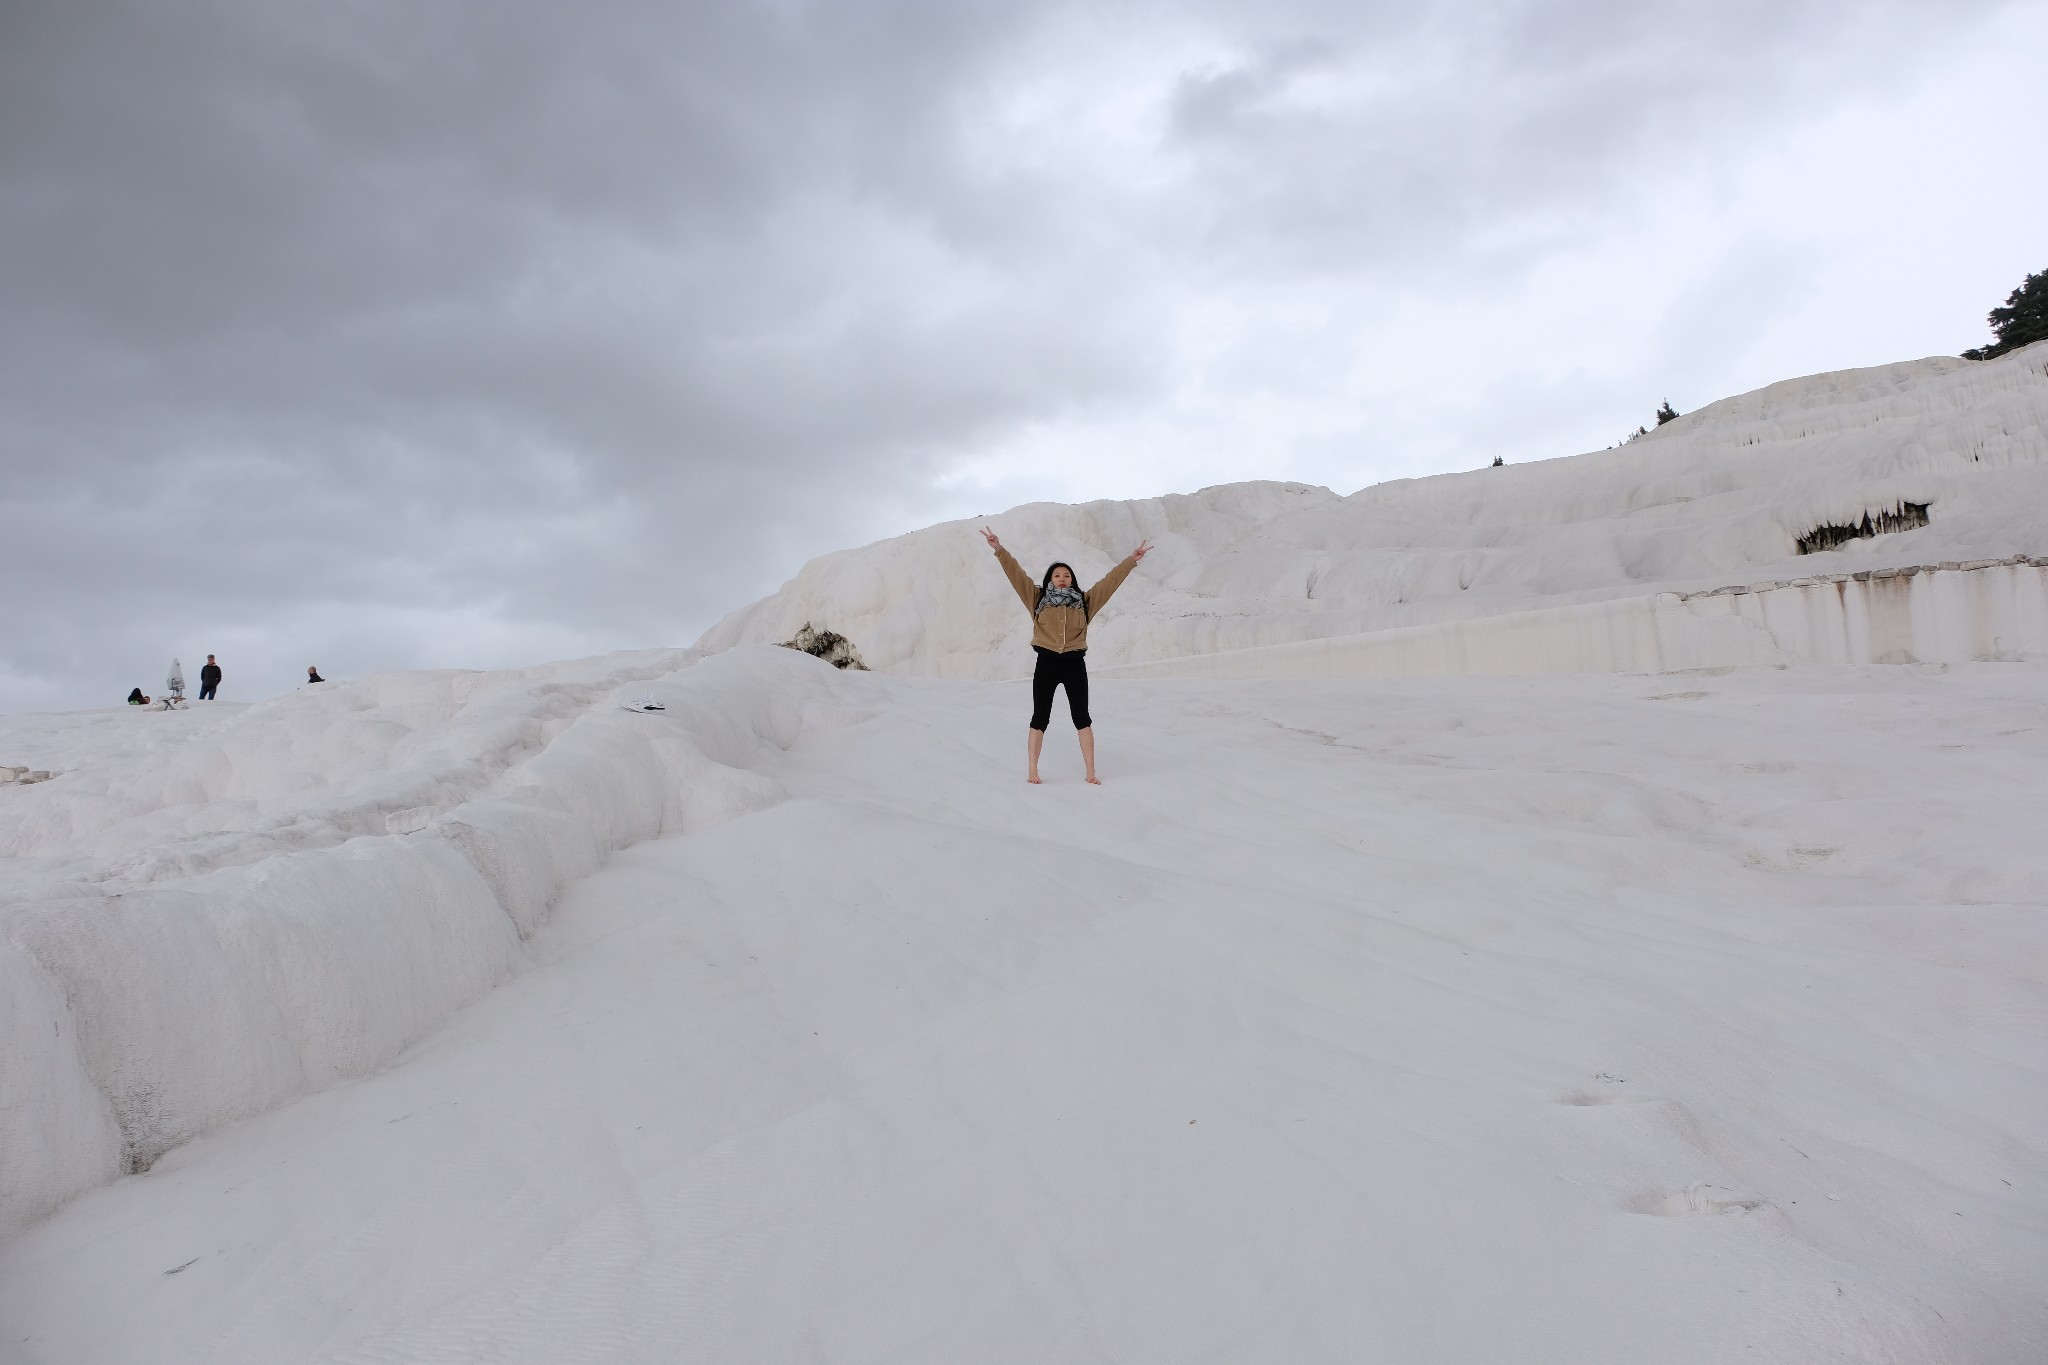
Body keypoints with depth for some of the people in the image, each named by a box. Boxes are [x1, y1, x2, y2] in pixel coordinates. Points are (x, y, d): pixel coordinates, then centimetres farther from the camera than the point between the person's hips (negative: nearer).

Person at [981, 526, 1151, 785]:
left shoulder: (1085, 601, 8)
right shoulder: (1038, 599, 5)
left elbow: (1111, 580, 9)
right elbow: (1017, 574, 0)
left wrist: (1132, 559, 6)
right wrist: (999, 550, -6)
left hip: (1075, 665, 1)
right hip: (1046, 664, -1)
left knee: (1082, 718, 4)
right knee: (1040, 718, 5)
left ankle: (1091, 772, 9)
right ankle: (1031, 771, 11)